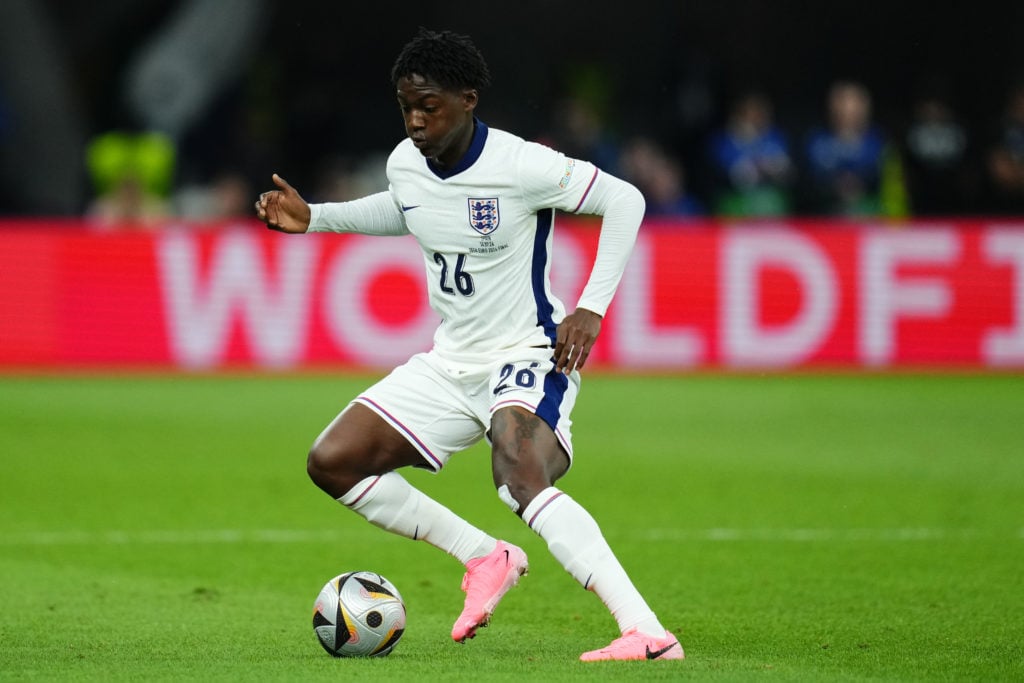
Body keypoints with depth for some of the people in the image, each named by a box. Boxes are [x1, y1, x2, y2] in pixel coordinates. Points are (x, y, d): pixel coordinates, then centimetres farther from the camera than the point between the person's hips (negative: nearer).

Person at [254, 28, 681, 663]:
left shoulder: (519, 166, -21)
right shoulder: (404, 164, 0)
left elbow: (626, 201, -12)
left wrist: (591, 308, -17)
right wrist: (313, 218, 15)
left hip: (529, 354, -8)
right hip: (452, 361, 8)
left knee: (521, 476, -37)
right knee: (332, 462, 1)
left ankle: (648, 634, -42)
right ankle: (487, 557, 14)